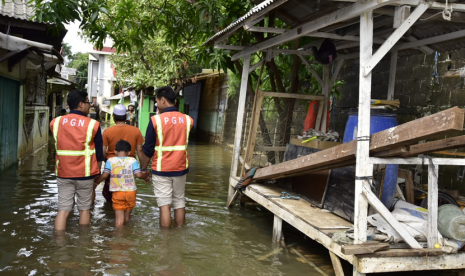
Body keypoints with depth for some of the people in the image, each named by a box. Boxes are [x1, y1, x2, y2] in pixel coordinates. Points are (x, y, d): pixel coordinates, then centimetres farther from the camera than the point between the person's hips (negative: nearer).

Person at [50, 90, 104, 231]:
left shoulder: (55, 122, 1)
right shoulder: (92, 124, -9)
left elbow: (57, 148, 11)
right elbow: (99, 153, -2)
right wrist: (97, 172, 10)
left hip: (63, 173, 3)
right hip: (85, 173, -3)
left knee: (63, 209, 6)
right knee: (84, 209, 11)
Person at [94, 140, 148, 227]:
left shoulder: (110, 161, -2)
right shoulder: (132, 160, -2)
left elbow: (104, 175, -7)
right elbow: (139, 174, -9)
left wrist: (96, 182, 9)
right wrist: (145, 175, 11)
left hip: (117, 192, -1)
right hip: (130, 191, 1)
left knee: (119, 218, 1)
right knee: (127, 217, 16)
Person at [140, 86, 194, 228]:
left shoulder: (156, 120, -11)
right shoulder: (187, 119, -2)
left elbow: (148, 149, -7)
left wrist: (143, 168, 5)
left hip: (161, 170, -3)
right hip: (181, 168, 3)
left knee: (165, 204, 2)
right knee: (179, 202, 14)